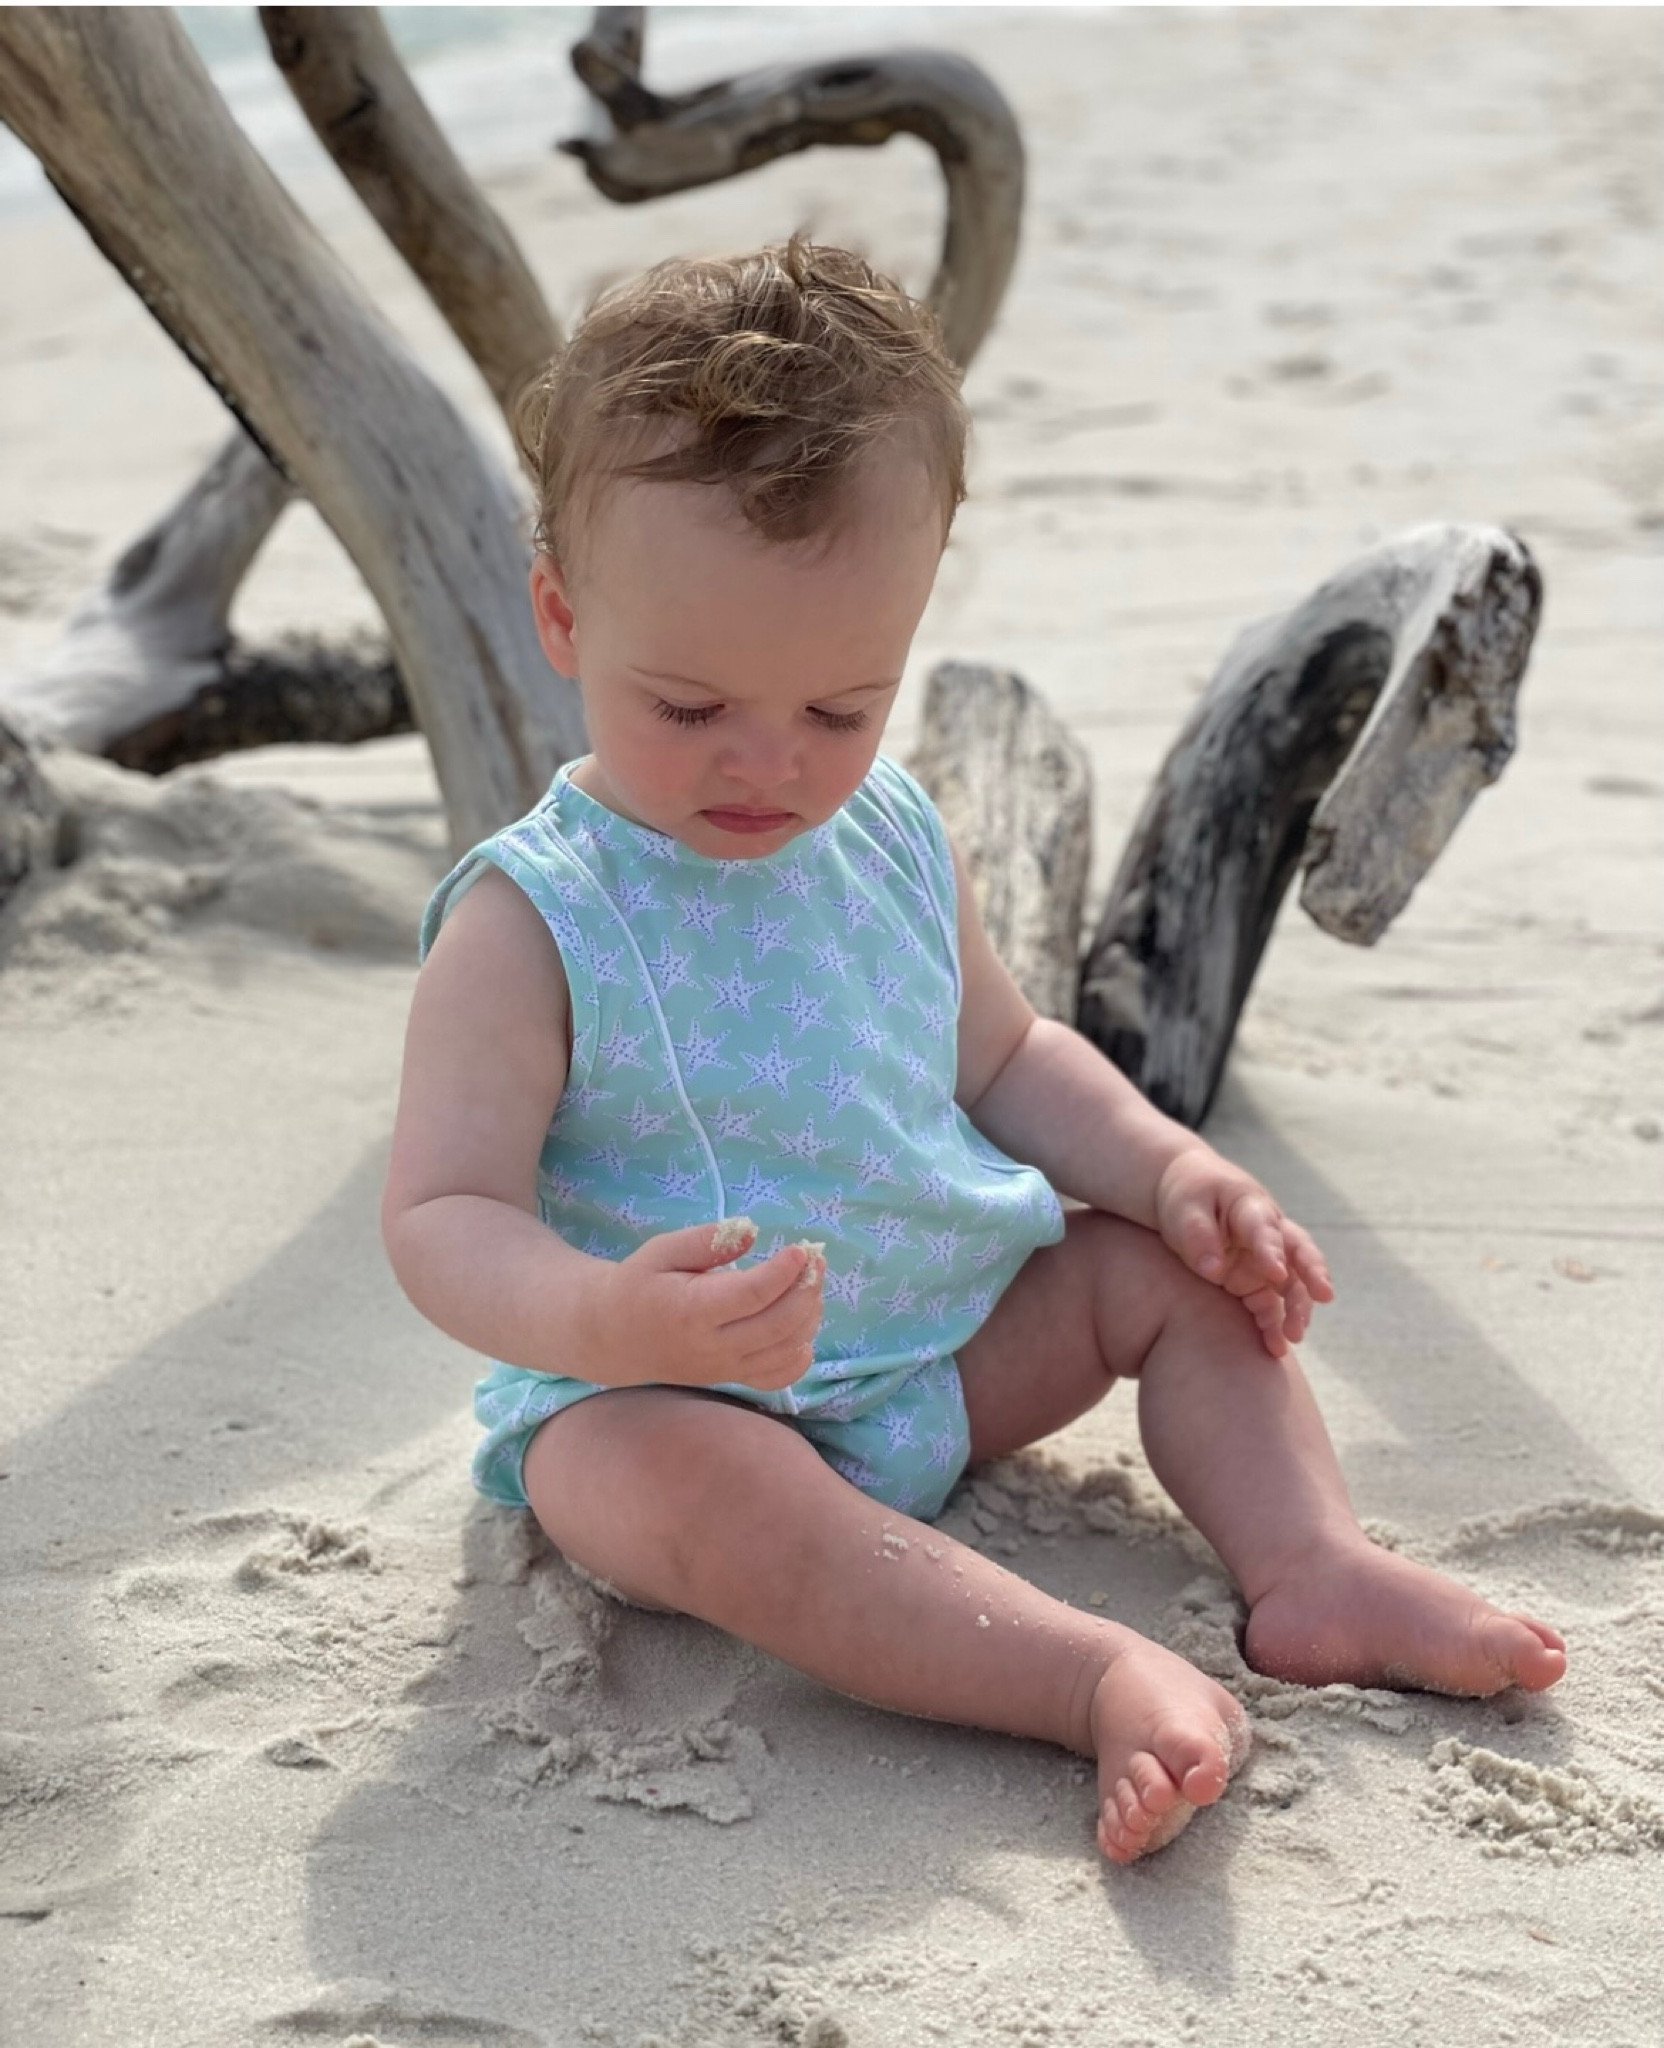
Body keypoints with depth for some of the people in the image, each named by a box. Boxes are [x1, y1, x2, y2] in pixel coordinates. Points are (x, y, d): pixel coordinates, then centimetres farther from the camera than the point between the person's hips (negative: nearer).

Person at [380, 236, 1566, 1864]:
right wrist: (609, 1323, -42)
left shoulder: (893, 843, 3)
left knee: (1177, 1270, 3)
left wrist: (1172, 1172, -1)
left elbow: (1002, 1059, 17)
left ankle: (1314, 1572, -10)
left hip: (948, 1342, 7)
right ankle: (1105, 1681, -43)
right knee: (684, 1485, -37)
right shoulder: (531, 923, -18)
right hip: (661, 1403, -7)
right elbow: (442, 1214, -21)